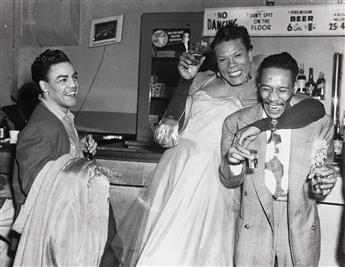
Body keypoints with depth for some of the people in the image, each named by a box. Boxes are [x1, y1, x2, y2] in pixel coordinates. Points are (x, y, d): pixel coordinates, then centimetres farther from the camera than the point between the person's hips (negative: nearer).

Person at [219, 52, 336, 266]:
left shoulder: (320, 124, -9)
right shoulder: (236, 123, -9)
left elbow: (319, 186, 0)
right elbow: (230, 182, 0)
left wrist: (325, 182, -23)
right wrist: (232, 162, -23)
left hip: (301, 234, 1)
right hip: (252, 231, 0)